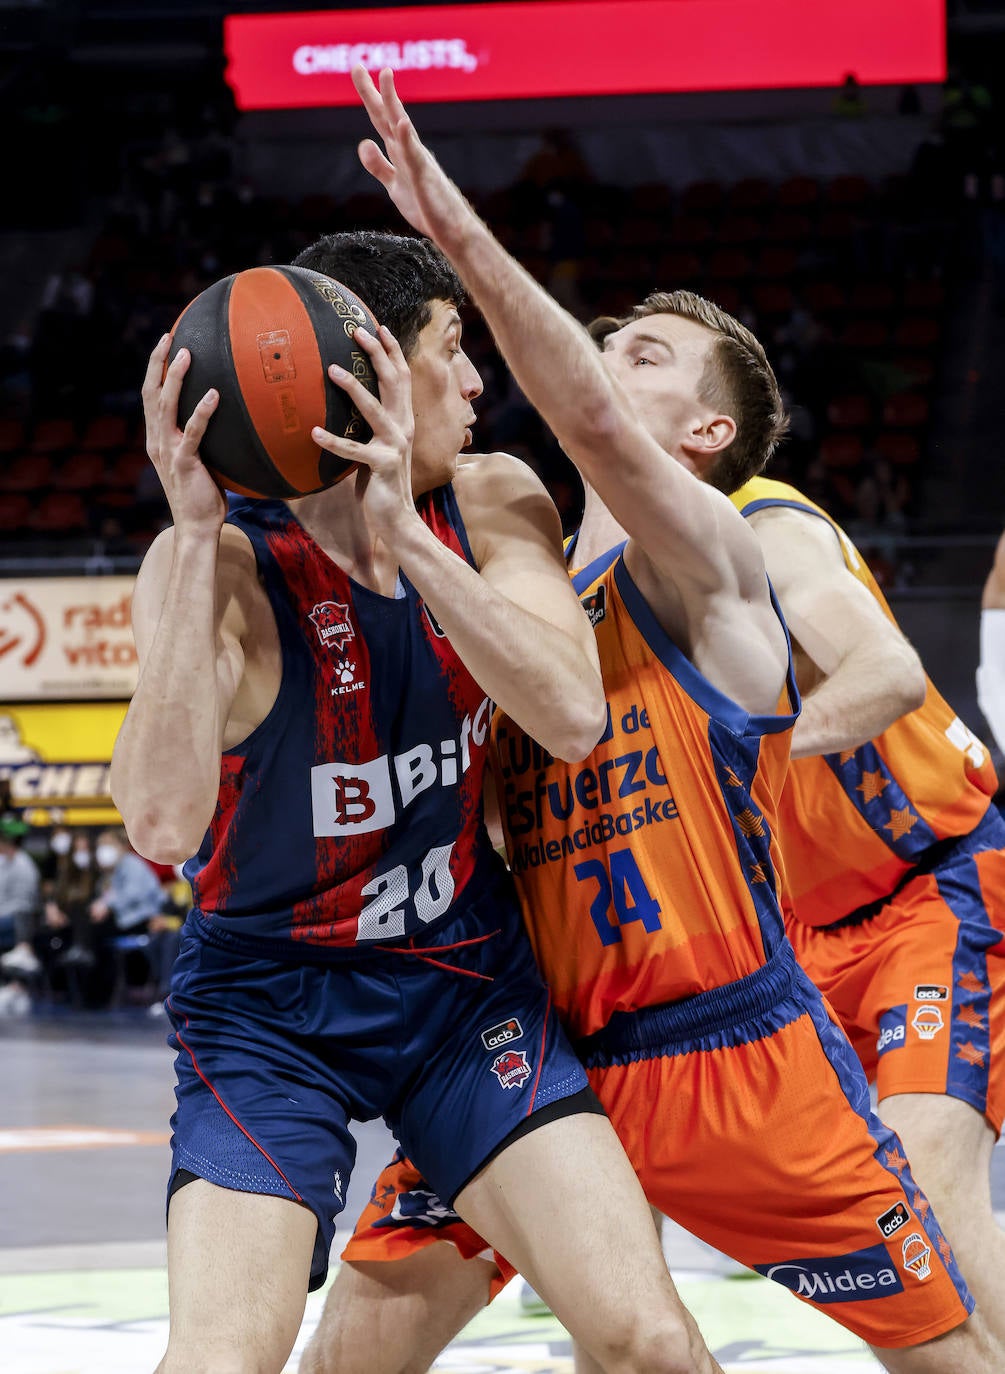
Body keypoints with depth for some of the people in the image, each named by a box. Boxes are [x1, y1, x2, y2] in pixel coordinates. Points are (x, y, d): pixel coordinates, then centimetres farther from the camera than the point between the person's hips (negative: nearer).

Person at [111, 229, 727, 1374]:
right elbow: (162, 824, -35)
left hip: (466, 977, 4)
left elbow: (572, 722, -22)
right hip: (266, 1004, -4)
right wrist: (197, 534, -37)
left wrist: (405, 534, -31)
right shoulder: (224, 562, -19)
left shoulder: (493, 507, -4)